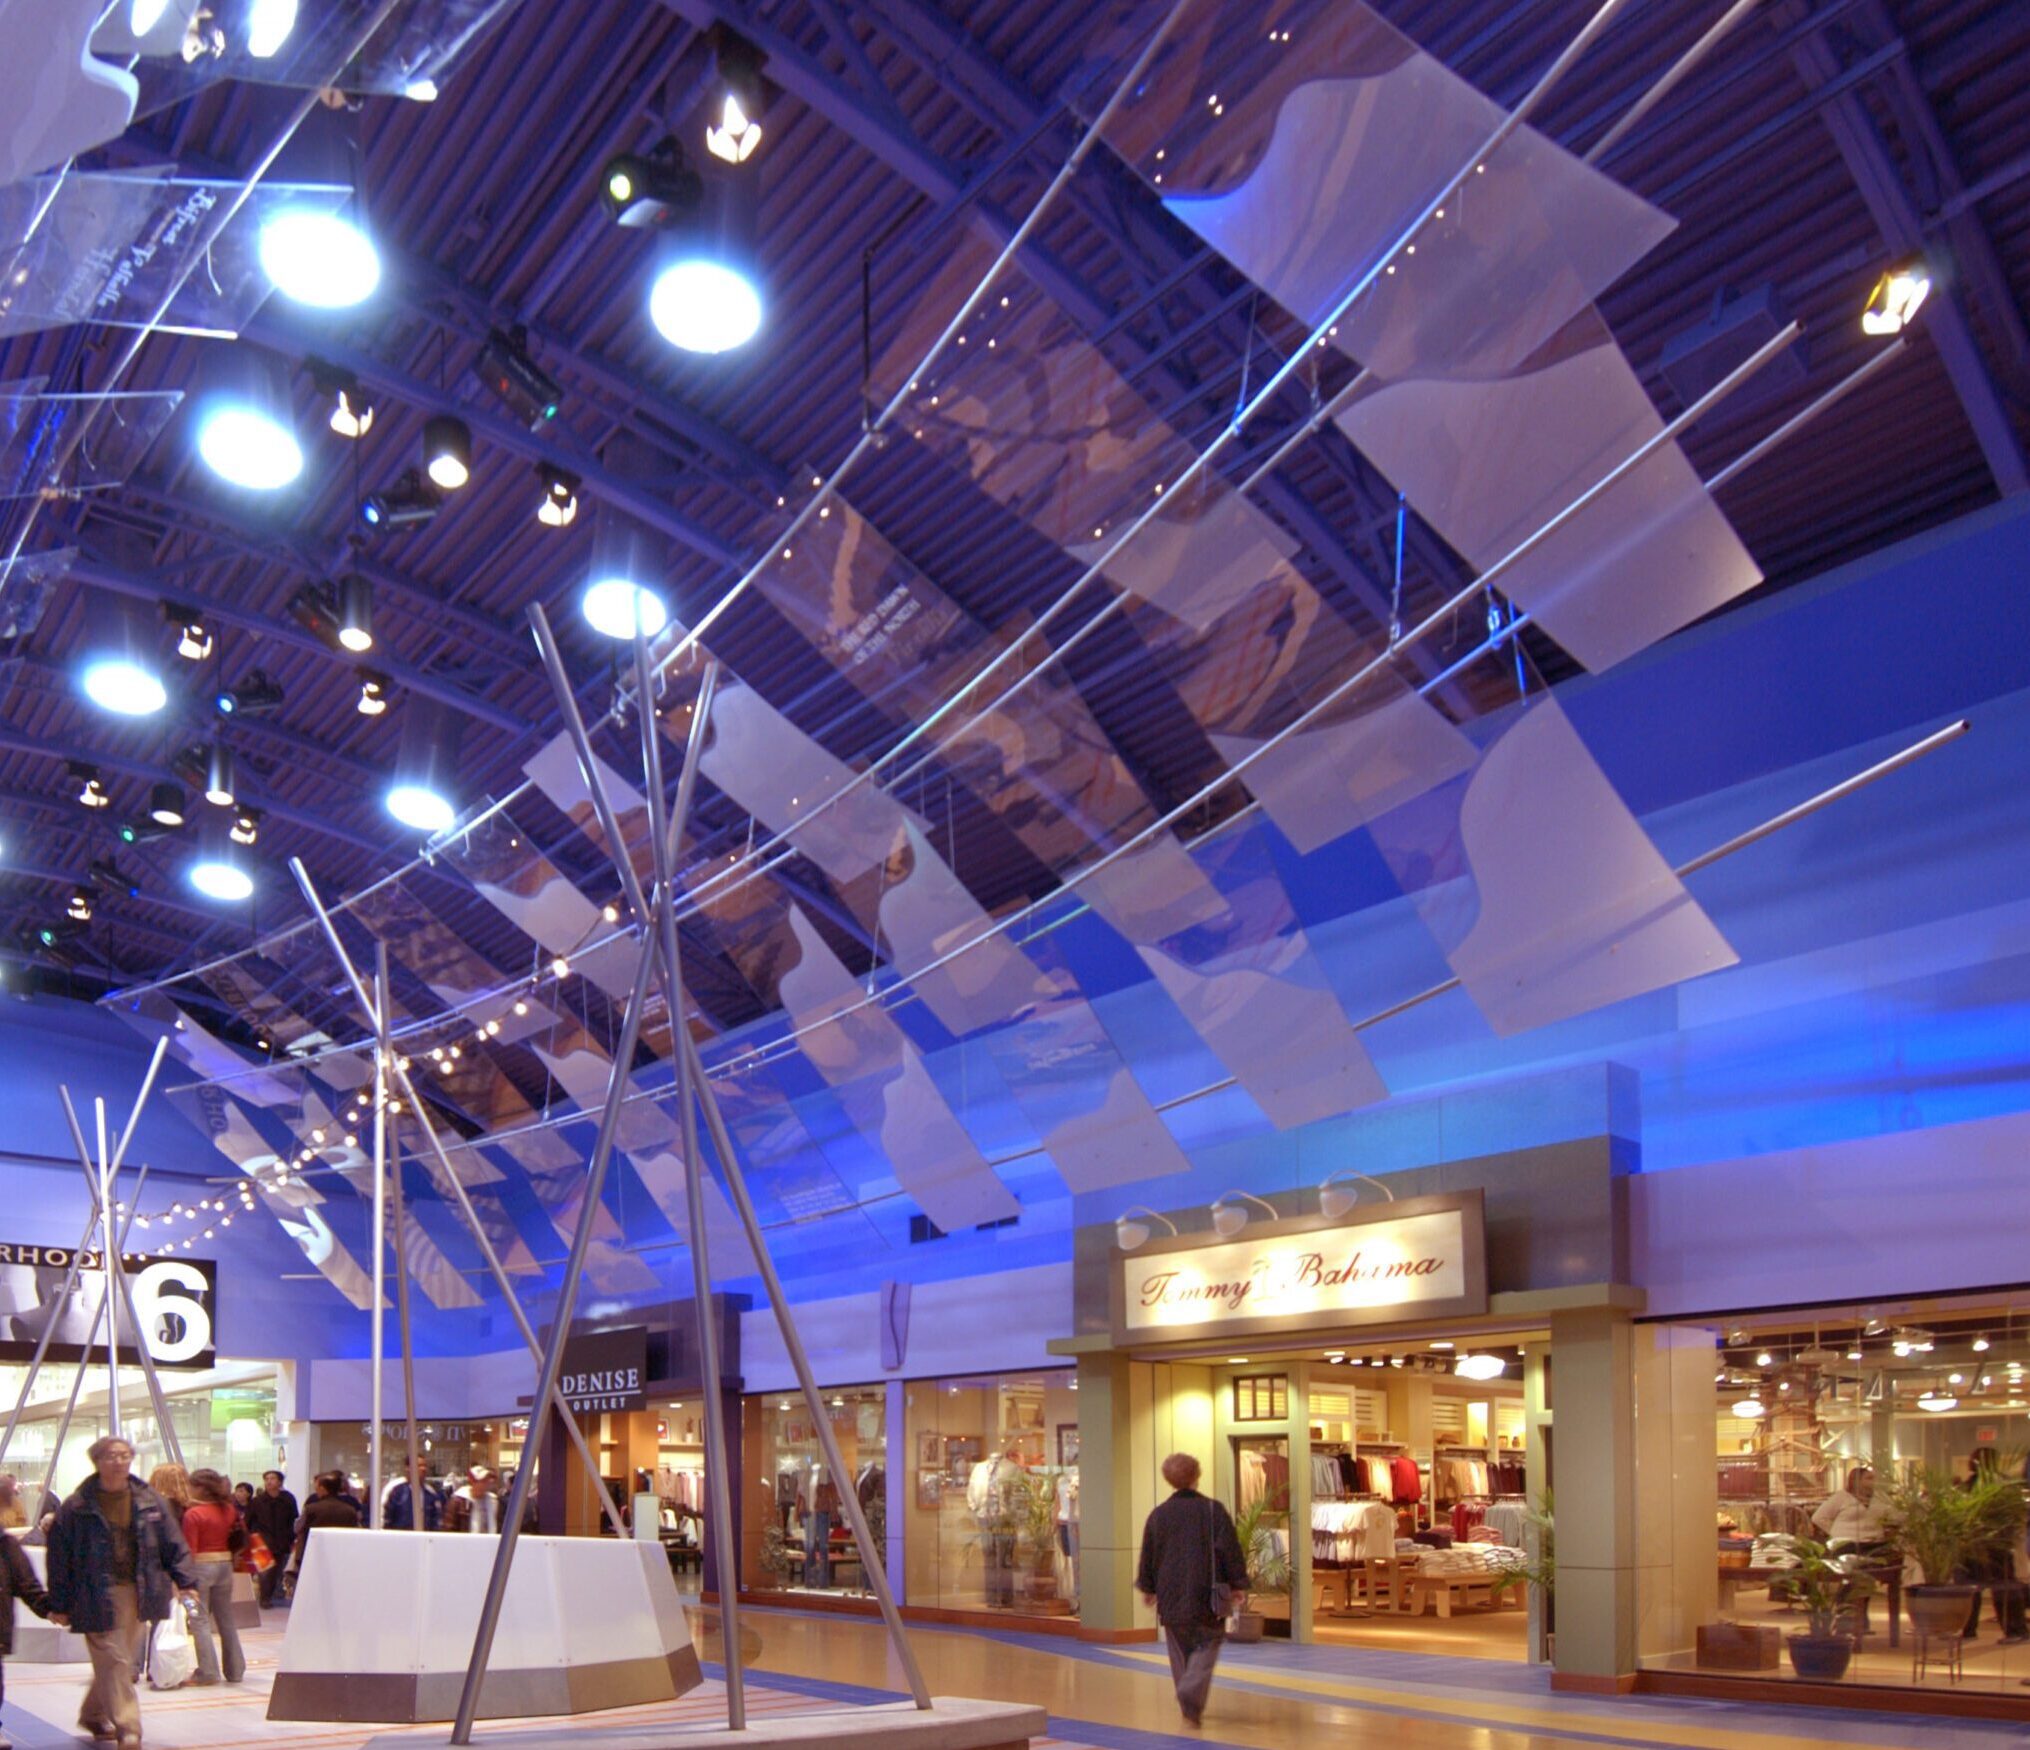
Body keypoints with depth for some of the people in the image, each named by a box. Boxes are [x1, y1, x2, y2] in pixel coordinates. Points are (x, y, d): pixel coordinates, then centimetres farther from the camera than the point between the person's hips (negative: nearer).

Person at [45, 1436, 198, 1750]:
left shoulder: (149, 1501, 5)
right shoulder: (76, 1507, -7)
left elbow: (173, 1544, 7)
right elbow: (60, 1557, -3)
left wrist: (186, 1581, -1)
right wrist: (59, 1604, -3)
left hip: (137, 1592, 5)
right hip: (98, 1596, -5)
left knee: (119, 1661, 15)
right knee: (113, 1661, -8)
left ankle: (94, 1715, 37)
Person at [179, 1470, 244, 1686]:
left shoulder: (193, 1514, -13)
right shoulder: (229, 1510, 4)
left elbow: (189, 1549, -14)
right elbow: (240, 1536, 9)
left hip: (201, 1566, -6)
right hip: (225, 1564, 6)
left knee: (200, 1620, 0)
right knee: (226, 1619, 14)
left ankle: (208, 1672, -3)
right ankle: (235, 1669, 18)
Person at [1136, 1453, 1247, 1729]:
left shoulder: (1159, 1515, 1)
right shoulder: (1213, 1510, -6)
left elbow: (1148, 1557, 8)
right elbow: (1231, 1550, -6)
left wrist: (1147, 1588, 21)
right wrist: (1237, 1584, 3)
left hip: (1171, 1598, 3)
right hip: (1207, 1596, -3)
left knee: (1180, 1652, 16)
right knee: (1205, 1647, 4)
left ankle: (1190, 1705, 21)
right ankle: (1190, 1695, -17)